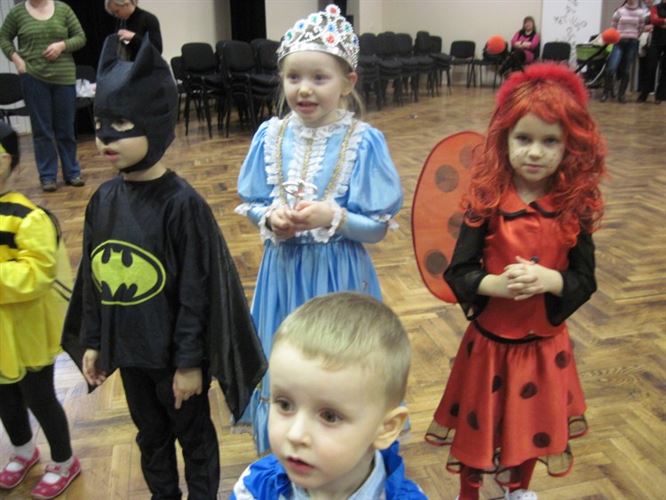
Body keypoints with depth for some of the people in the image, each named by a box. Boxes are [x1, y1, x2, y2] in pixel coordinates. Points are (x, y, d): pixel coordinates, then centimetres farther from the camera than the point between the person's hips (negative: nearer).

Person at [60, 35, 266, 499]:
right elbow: (92, 277, 6)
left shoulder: (181, 203, -20)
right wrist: (91, 340, 9)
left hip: (173, 351, -6)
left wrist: (190, 361, -14)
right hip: (127, 348, 6)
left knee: (194, 435, 16)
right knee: (151, 435, 24)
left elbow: (196, 290, -17)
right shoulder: (103, 198, -2)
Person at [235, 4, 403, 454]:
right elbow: (250, 204, 7)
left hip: (340, 276, -3)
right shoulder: (270, 136, -2)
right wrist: (271, 219, -14)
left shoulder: (364, 142, -12)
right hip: (284, 271, 4)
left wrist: (332, 218, -25)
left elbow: (379, 227, -9)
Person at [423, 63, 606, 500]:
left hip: (545, 342, 2)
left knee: (531, 423, 23)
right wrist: (496, 285, -30)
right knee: (478, 425, 15)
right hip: (490, 339, -2)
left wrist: (549, 280, -25)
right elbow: (458, 273, -13)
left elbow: (586, 281, -6)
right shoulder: (487, 202, -14)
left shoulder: (575, 208, -8)